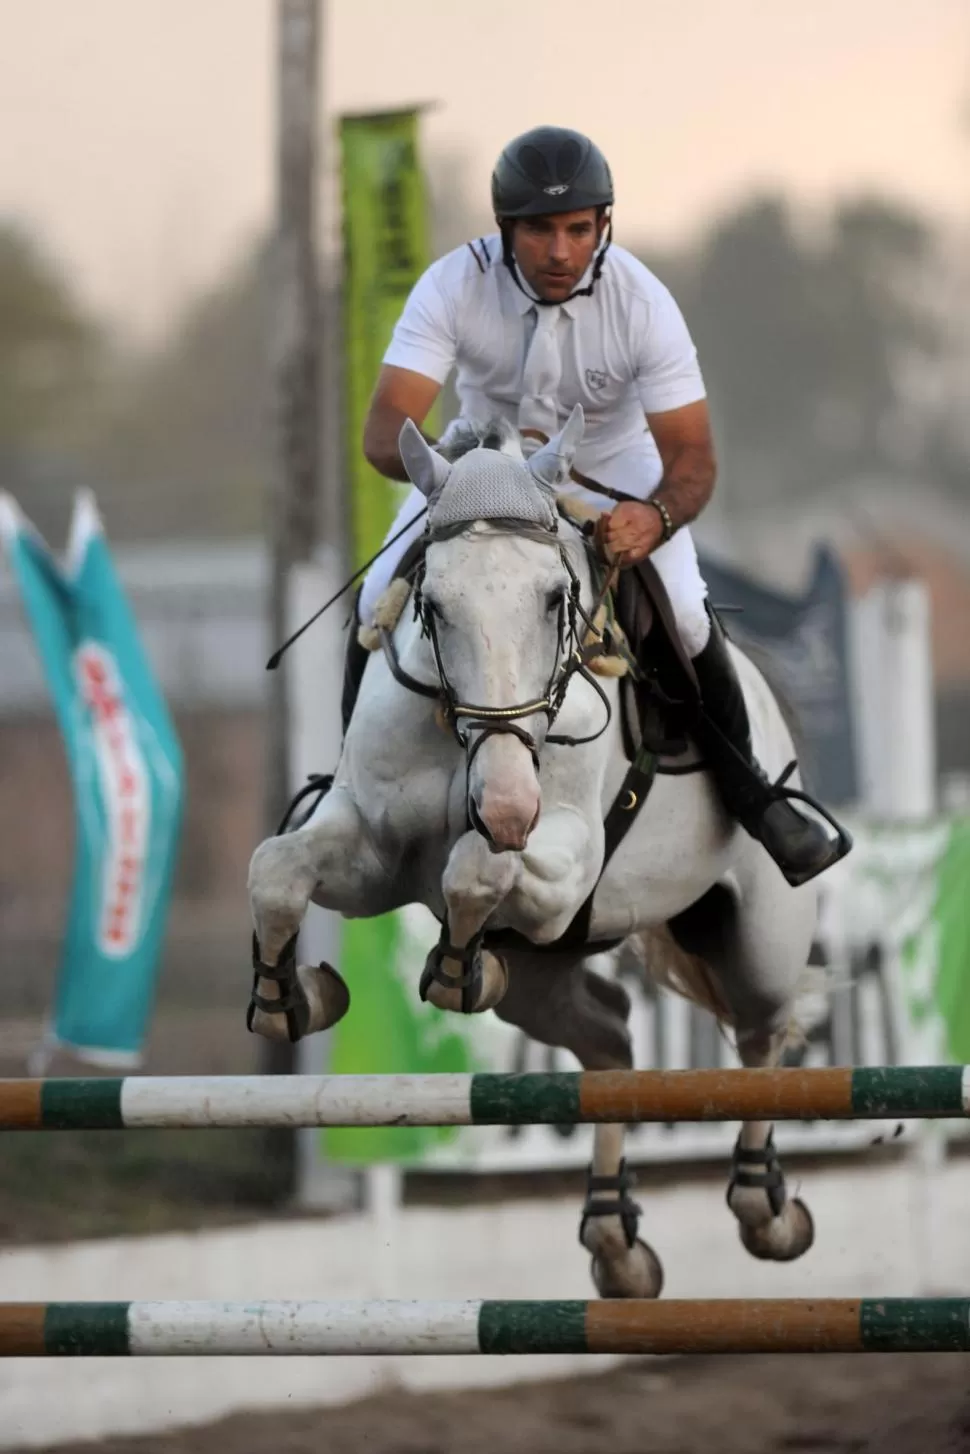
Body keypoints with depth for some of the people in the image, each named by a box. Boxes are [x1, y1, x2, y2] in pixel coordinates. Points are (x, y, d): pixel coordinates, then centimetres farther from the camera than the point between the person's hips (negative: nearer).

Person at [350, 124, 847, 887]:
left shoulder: (643, 303, -28)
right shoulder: (454, 286, -28)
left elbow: (693, 459, -27)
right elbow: (386, 433, -34)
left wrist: (658, 516, -51)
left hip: (613, 471, -1)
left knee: (684, 616, -22)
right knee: (379, 606, -16)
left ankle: (750, 794, 2)